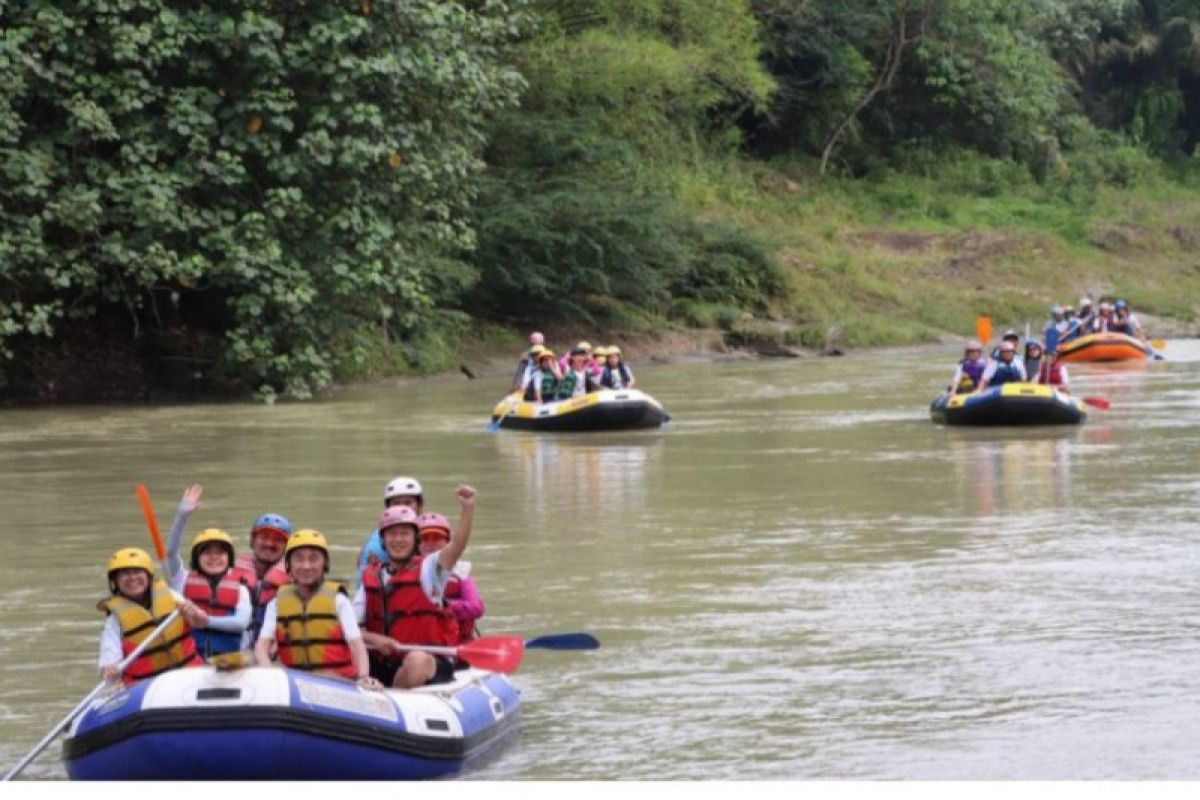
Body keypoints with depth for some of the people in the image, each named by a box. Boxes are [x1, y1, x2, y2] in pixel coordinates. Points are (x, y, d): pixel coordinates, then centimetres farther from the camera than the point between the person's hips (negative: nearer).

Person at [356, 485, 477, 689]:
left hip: (432, 666, -4)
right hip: (382, 667, 4)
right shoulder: (371, 579, 12)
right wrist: (373, 639, -15)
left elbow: (457, 546, -17)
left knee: (417, 660, -36)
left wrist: (468, 508, -33)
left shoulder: (427, 569, 2)